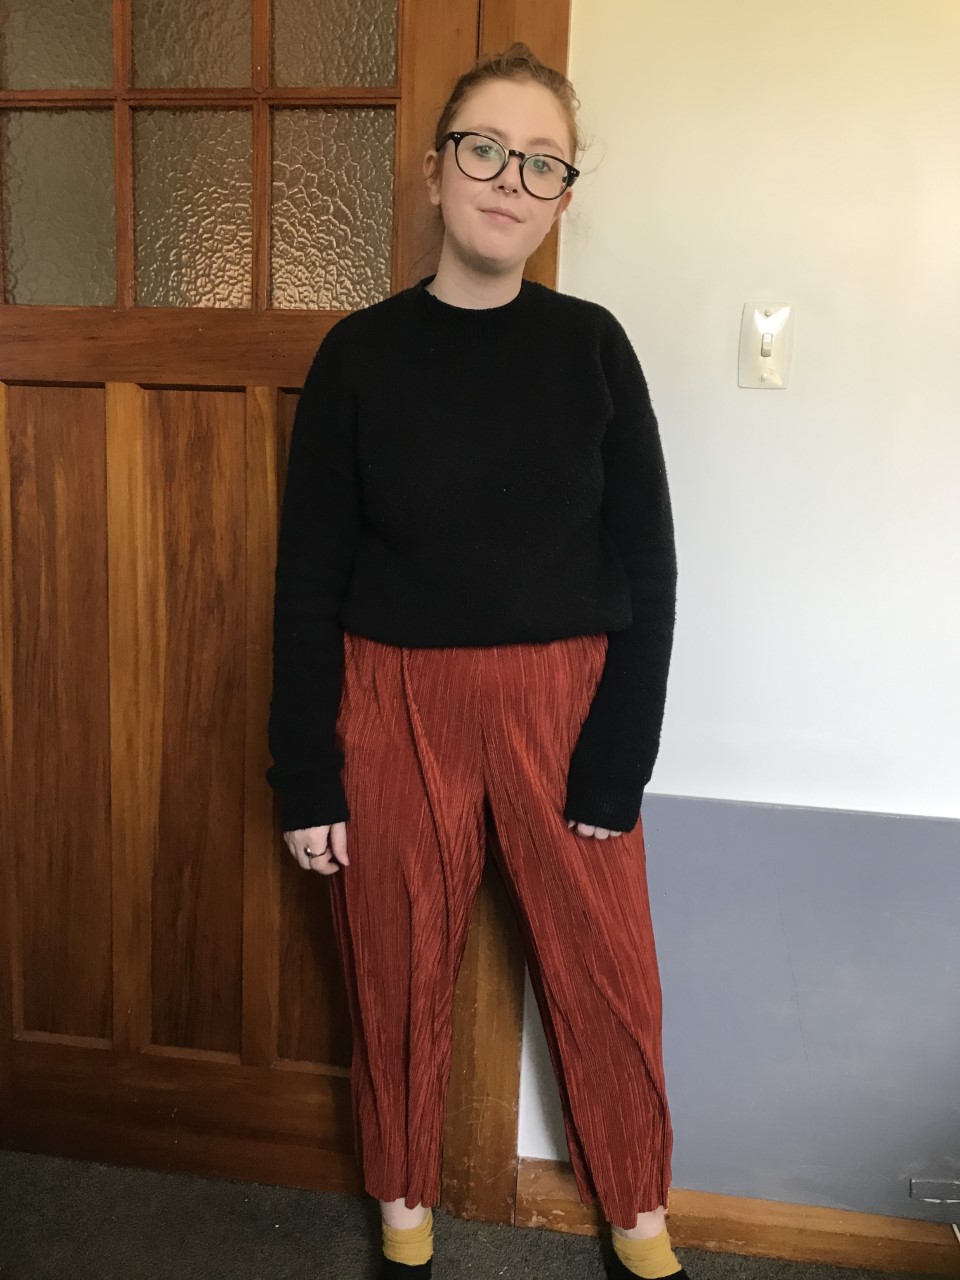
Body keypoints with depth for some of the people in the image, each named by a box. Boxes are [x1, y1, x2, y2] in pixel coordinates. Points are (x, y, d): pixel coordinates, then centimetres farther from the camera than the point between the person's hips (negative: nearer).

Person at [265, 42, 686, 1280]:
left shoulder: (591, 344, -1)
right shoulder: (359, 354, -3)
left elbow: (646, 566, -1)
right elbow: (309, 579, -2)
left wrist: (620, 755, -6)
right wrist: (304, 777, -2)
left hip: (562, 699, 1)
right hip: (395, 704, 0)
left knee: (606, 976, 10)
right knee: (401, 974, 13)